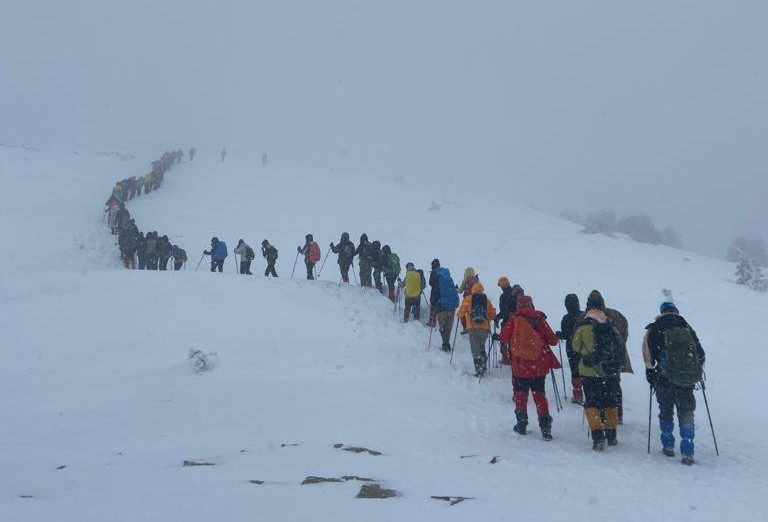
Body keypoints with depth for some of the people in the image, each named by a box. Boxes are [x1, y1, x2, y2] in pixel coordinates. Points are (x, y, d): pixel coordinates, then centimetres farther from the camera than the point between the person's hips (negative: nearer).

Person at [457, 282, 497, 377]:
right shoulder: (487, 300, 6)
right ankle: (483, 367, 19)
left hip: (473, 328, -3)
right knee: (482, 347, 20)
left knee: (475, 349, 1)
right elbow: (493, 315, 10)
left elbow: (460, 314, -3)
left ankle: (479, 370, -4)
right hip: (485, 328, 3)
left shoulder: (468, 299, -1)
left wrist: (459, 315, 20)